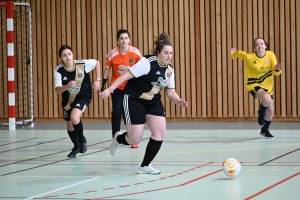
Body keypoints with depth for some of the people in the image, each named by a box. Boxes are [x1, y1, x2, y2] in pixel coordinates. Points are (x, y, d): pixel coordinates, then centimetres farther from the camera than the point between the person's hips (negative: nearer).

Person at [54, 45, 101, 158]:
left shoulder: (83, 64, -22)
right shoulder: (59, 70, -21)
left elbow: (97, 63, -2)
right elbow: (58, 90, -27)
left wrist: (98, 80, -5)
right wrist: (67, 86, -47)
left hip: (83, 96, -3)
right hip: (68, 99, 3)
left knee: (74, 118, -28)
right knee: (69, 125, 15)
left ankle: (82, 139, 2)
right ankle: (76, 147, 42)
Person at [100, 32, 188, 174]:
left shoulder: (169, 69, 1)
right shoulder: (148, 63, -20)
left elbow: (171, 92, 7)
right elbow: (126, 75, -23)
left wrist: (179, 102, -14)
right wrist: (109, 90, -30)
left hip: (153, 101, 7)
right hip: (134, 100, -7)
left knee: (160, 132, -12)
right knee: (135, 139, -6)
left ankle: (145, 166, 3)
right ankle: (118, 139, 33)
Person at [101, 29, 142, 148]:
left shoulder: (135, 53, -14)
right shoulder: (112, 54, -14)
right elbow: (107, 69, -1)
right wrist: (103, 84, -1)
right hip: (117, 88, 0)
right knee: (116, 113, -4)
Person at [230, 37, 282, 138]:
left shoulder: (271, 55, -14)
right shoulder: (249, 57, -20)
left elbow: (276, 72, -12)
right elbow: (239, 53, 0)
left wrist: (277, 69, -35)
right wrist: (233, 54, -23)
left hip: (267, 85, 4)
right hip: (254, 84, -4)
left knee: (270, 110, 10)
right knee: (267, 99, -33)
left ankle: (265, 130, 37)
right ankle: (261, 114, 3)